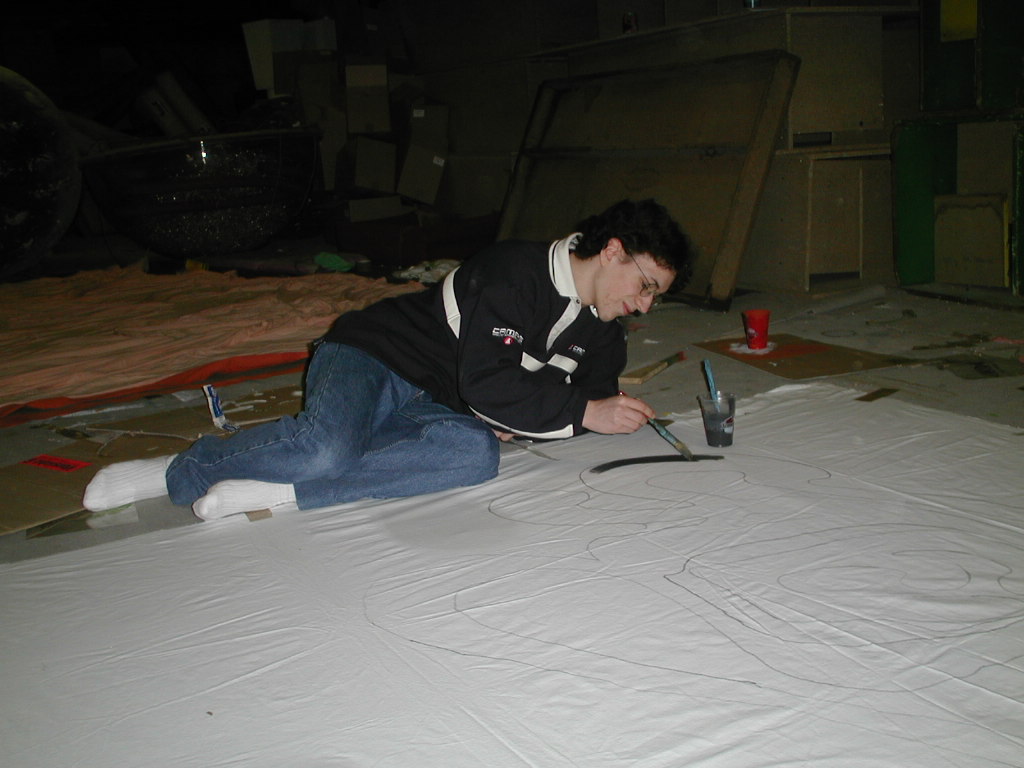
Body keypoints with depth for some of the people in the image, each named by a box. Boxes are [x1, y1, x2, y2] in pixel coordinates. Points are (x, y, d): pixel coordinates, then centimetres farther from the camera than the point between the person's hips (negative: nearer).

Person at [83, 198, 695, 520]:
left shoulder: (602, 338, 8)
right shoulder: (514, 270, -18)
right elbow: (483, 381, -26)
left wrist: (522, 416, -5)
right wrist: (581, 411, -21)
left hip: (432, 408, 6)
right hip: (371, 359, -6)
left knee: (478, 453, -29)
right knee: (326, 450, -37)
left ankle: (275, 492, -30)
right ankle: (180, 470, -9)